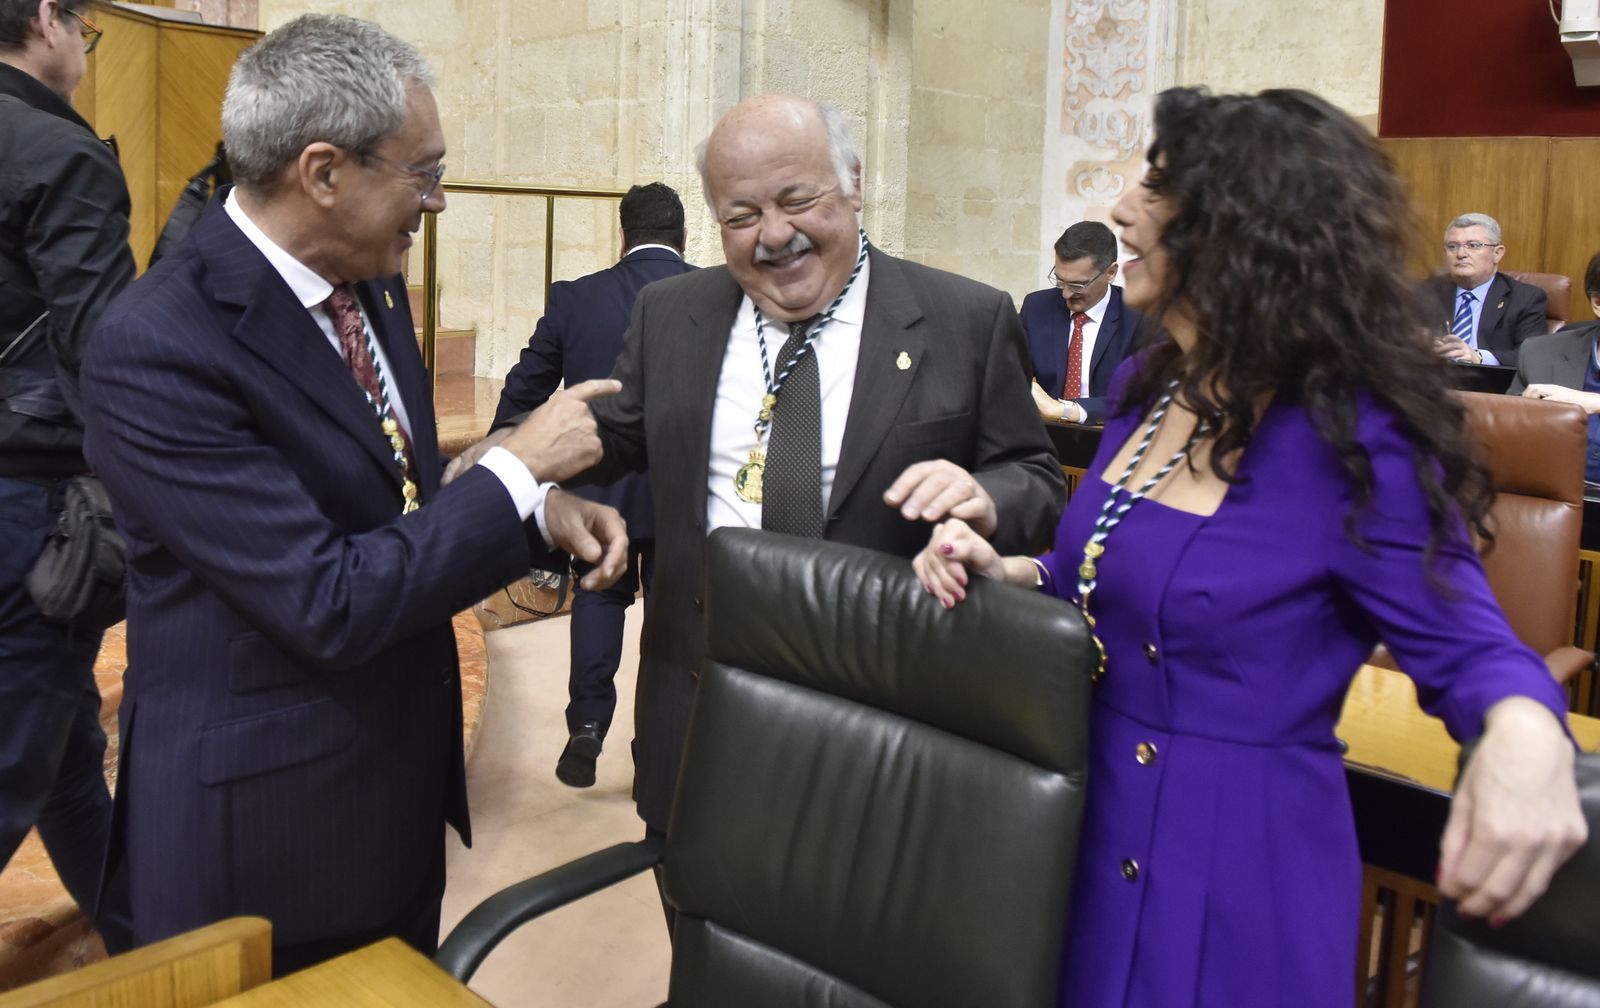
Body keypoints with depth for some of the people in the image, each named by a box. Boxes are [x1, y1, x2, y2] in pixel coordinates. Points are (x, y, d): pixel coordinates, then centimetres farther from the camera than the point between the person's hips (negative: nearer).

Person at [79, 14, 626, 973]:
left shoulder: (370, 282, 1)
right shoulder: (156, 347, -25)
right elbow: (330, 602, -29)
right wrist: (519, 465, -21)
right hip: (264, 820, -7)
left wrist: (539, 505, -8)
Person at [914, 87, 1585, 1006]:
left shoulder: (1351, 439, -20)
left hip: (1240, 862, -7)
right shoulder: (1147, 389, 2)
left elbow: (1462, 643, -13)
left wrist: (1526, 731, -35)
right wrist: (1006, 573, -4)